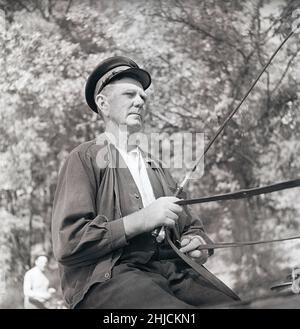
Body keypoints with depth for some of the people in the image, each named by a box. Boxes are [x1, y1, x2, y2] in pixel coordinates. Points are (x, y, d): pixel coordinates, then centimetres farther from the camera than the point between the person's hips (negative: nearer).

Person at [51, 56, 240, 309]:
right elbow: (68, 242, -6)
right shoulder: (85, 158, 6)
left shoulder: (156, 167, 28)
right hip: (109, 277, -6)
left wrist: (197, 244, 5)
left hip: (172, 270, 7)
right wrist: (140, 220, -11)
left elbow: (190, 225, 30)